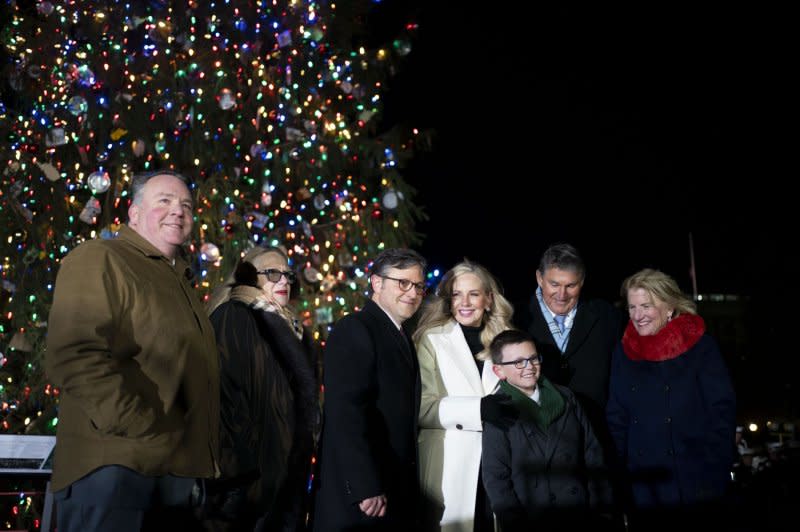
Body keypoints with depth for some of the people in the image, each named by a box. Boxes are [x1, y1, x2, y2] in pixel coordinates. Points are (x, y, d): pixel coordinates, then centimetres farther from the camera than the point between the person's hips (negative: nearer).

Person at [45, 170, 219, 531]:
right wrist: (140, 430, -22)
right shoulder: (99, 260, -4)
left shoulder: (181, 282, 23)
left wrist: (206, 456, 15)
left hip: (177, 468, 9)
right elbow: (75, 356, -19)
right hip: (116, 464, -8)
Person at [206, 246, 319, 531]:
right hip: (252, 463, -8)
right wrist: (241, 462, -22)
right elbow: (226, 395, -19)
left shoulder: (288, 325, 16)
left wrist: (303, 452, 17)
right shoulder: (233, 318, -10)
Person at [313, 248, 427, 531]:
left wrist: (410, 486, 11)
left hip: (398, 491, 8)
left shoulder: (401, 337, 15)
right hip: (361, 495, -8)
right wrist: (365, 487, -25)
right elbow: (346, 412, -22)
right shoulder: (354, 330, -13)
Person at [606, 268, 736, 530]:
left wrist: (715, 470, -11)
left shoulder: (699, 346, -5)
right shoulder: (624, 351, 6)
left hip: (696, 478, -3)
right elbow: (617, 417, 9)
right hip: (643, 483, 3)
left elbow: (722, 411, -6)